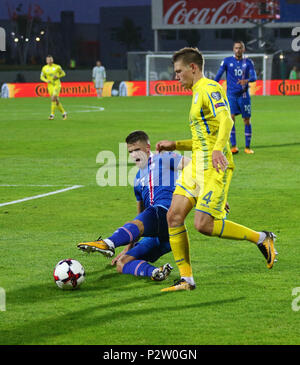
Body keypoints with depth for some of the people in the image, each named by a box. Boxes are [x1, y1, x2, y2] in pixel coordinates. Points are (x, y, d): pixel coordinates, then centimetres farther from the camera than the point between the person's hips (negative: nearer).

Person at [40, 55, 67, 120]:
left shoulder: (57, 67, -3)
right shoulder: (45, 68, 3)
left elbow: (63, 73, 8)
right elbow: (42, 77, 12)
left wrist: (57, 76, -11)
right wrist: (46, 80, -9)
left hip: (57, 85, -3)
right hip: (50, 85, 3)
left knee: (53, 98, -19)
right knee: (56, 101, 4)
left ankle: (52, 114, -16)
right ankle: (63, 112, 22)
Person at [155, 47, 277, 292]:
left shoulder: (210, 89, -7)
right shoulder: (198, 93, 24)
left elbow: (226, 121, -25)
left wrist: (218, 148, -41)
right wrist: (174, 145, 23)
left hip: (214, 167, -10)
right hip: (196, 166, 10)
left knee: (203, 224, -17)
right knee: (174, 216, -2)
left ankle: (261, 239, 0)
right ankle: (187, 278, 3)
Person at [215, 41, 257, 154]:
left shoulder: (248, 62, 3)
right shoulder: (227, 61, 2)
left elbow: (254, 76, -8)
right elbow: (218, 76, 3)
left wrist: (247, 80, -30)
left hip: (244, 95, 1)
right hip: (231, 95, -1)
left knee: (247, 121, 2)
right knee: (231, 119, -13)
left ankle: (247, 147, 13)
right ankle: (233, 146, -7)